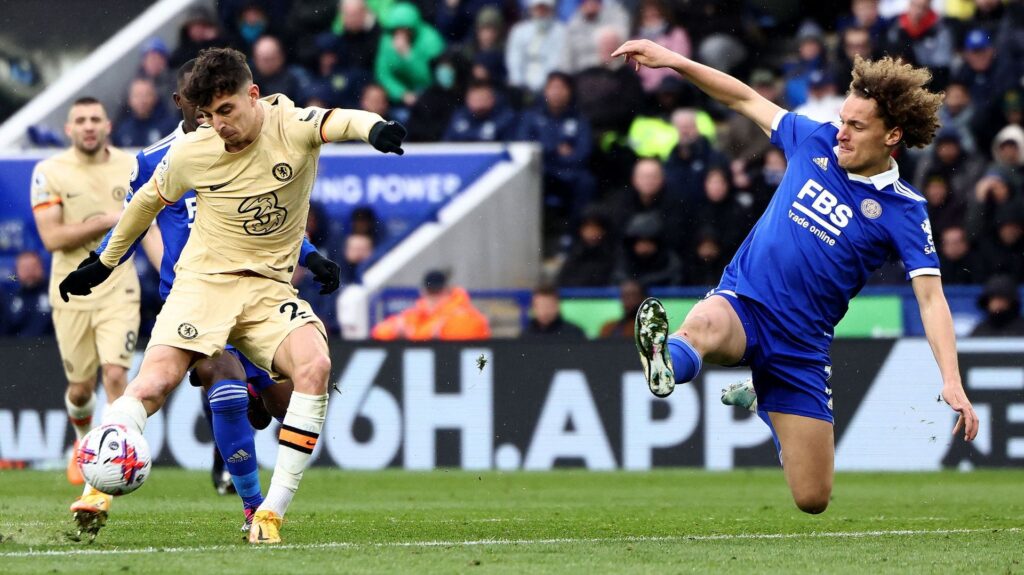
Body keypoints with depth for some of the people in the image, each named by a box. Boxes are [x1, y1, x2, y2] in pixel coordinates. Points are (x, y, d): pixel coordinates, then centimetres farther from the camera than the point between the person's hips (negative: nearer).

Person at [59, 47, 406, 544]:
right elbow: (147, 200, 14)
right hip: (203, 280, 0)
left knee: (315, 365, -27)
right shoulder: (190, 153, -5)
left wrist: (374, 128, -58)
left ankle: (272, 513, -22)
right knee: (155, 381, -22)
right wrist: (104, 264, 24)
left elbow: (339, 121, -33)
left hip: (269, 288, 0)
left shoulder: (291, 126, -11)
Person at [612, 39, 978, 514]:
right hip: (742, 301, 1)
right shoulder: (817, 144, 3)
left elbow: (931, 299, -14)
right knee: (704, 325, -38)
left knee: (812, 500, 4)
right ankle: (666, 365, -75)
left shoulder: (902, 211, -8)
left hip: (802, 343, 0)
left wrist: (952, 383, -27)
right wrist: (672, 60, 6)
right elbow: (746, 100, 14)